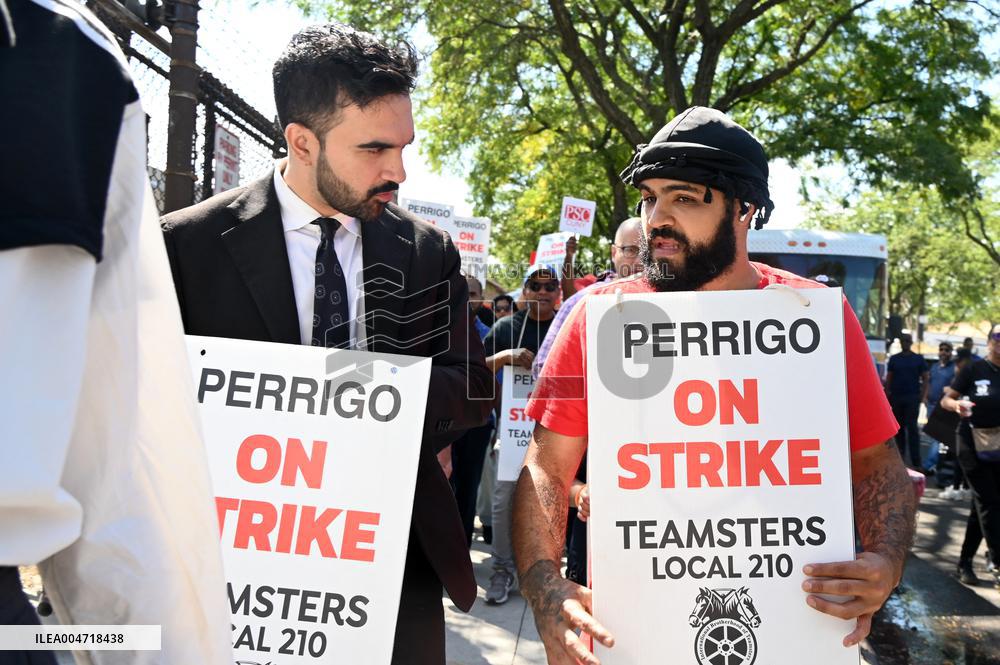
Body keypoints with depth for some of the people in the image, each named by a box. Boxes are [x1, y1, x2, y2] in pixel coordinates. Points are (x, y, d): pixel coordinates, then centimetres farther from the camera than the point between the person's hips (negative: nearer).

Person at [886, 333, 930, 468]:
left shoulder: (918, 359, 5)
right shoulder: (894, 359, 10)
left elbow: (926, 378, 3)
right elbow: (888, 378, 10)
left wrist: (923, 395, -7)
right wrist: (887, 394, 1)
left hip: (912, 397, -2)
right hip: (896, 397, 3)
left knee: (912, 428, -7)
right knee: (898, 427, 9)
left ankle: (916, 461, -7)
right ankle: (899, 455, 18)